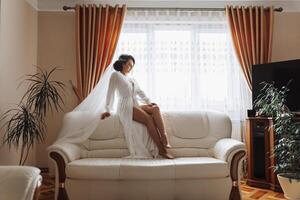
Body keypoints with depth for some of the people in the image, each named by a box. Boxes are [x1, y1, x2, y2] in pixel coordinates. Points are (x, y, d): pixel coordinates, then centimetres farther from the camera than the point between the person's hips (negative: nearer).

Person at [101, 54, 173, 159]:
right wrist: (107, 110, -6)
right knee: (149, 119, -30)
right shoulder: (116, 75, 6)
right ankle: (162, 150, -30)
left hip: (136, 105, 7)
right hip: (126, 107, -7)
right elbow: (110, 93, 0)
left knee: (155, 108, -25)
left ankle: (164, 137, -33)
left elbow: (140, 92, 22)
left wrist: (148, 102, 5)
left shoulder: (132, 79, 27)